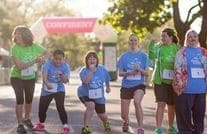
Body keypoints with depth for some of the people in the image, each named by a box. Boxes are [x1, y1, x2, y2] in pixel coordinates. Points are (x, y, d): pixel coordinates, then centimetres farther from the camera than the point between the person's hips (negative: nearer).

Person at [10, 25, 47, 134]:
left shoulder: (34, 46, -14)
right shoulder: (15, 48, -24)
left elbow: (46, 53, 3)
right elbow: (19, 66, -29)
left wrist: (42, 58, -19)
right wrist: (34, 61, -35)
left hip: (30, 77, 4)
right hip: (17, 77, -4)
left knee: (29, 99, 15)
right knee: (20, 99, -14)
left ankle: (27, 119, 39)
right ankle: (20, 125, -6)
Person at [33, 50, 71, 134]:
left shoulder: (65, 66, -11)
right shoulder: (48, 64, -17)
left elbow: (65, 81, -16)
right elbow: (44, 75, -33)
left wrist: (62, 75, -35)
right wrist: (47, 84, -51)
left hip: (59, 90, -1)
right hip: (46, 90, 1)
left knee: (60, 107, -19)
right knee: (42, 109, 8)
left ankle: (66, 127, -10)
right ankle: (41, 124, 36)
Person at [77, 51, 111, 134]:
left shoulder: (102, 69, -11)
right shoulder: (84, 71, -20)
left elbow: (107, 79, 9)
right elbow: (85, 81, -40)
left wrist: (108, 87, 23)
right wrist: (91, 70, -43)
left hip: (99, 96, 3)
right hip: (85, 94, -3)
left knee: (102, 115, 10)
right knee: (91, 105, -34)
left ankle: (106, 123, 50)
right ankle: (85, 127, -20)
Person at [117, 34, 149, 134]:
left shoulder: (143, 56, 1)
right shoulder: (124, 56, 2)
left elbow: (147, 73, -1)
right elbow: (120, 73, 1)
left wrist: (140, 70, -21)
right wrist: (129, 73, -19)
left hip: (139, 85, -2)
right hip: (126, 85, 2)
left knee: (137, 101, -34)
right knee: (124, 115, 6)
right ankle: (126, 122, 43)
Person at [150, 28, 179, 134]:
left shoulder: (177, 48, 3)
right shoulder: (158, 47, 0)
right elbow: (152, 57, -16)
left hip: (172, 81, 2)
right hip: (160, 80, -2)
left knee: (172, 105, 11)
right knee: (161, 104, -9)